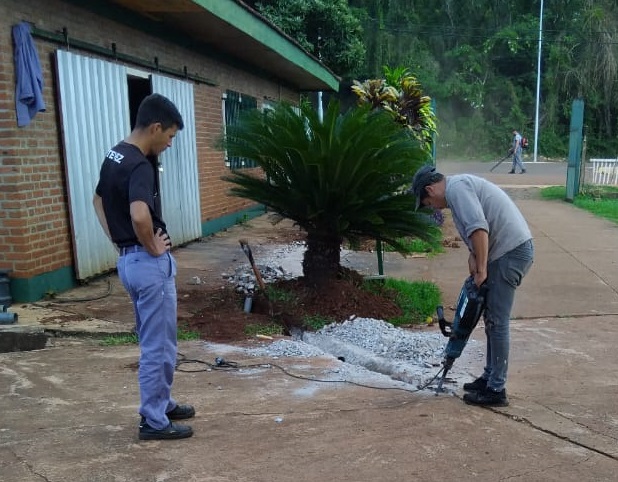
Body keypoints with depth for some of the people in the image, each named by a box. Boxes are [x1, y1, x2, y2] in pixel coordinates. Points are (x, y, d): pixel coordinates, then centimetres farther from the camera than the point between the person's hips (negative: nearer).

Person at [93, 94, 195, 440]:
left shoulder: (114, 156, 9)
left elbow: (99, 200, 23)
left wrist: (118, 240, 16)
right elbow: (139, 215, -38)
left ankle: (162, 403, 36)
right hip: (149, 263, -10)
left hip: (128, 259, 10)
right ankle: (154, 421, 15)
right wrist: (153, 247, -20)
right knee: (158, 346, 3)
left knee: (154, 341, 21)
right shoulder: (140, 166, -22)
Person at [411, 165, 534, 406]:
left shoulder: (456, 188, -12)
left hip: (511, 252, -10)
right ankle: (490, 377, 26)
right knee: (493, 319, 16)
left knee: (496, 321, -5)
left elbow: (478, 228, -24)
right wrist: (474, 258, 5)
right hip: (513, 250, 10)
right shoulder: (459, 187, 21)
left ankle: (496, 390, 3)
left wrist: (481, 269, -19)